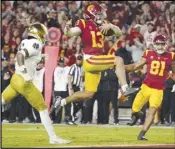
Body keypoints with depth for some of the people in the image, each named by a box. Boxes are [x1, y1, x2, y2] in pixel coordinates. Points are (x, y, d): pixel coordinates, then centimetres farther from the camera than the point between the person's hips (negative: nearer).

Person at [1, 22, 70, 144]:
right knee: (43, 109, 1)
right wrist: (24, 72, -32)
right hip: (24, 82, -8)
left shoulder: (26, 42, 11)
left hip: (15, 79, 8)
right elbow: (20, 55, -25)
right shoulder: (35, 44, -12)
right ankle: (53, 138, 5)